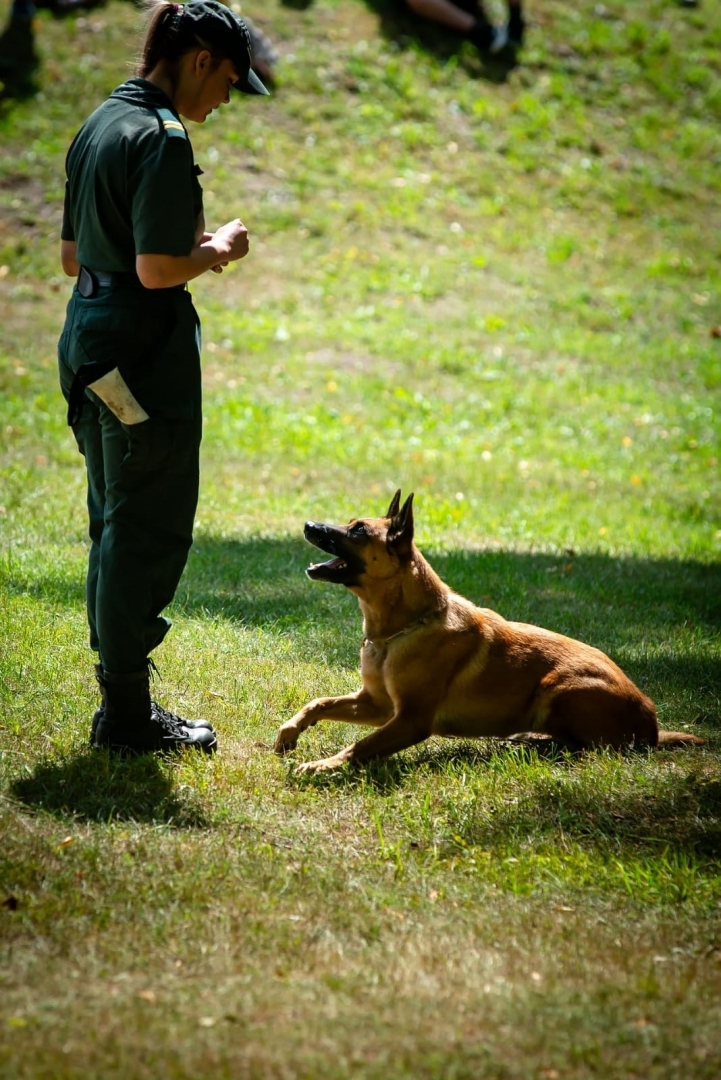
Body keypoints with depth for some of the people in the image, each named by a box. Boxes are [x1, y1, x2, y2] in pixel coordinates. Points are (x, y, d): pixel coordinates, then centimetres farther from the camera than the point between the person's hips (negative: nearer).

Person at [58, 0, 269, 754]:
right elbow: (157, 270, -22)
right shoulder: (162, 138, -16)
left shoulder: (100, 125, 13)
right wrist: (218, 249, -4)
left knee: (116, 521, 16)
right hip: (145, 348, -10)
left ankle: (122, 701, 23)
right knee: (149, 527, -1)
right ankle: (127, 713, 5)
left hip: (89, 336, 10)